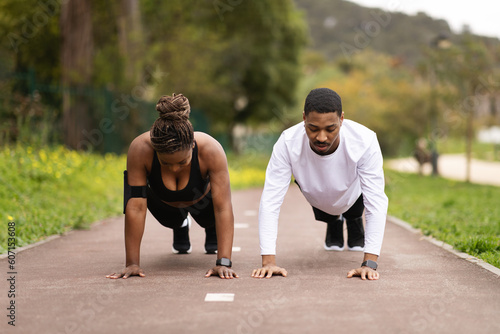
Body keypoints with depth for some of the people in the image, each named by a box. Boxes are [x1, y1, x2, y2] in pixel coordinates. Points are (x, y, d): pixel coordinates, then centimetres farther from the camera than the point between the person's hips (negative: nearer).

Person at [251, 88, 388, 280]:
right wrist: (268, 261, -47)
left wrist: (369, 263, -47)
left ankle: (354, 222, 22)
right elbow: (270, 201, -39)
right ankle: (333, 223, 27)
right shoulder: (288, 143, -41)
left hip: (352, 196, 0)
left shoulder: (364, 141, -43)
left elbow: (376, 203, -40)